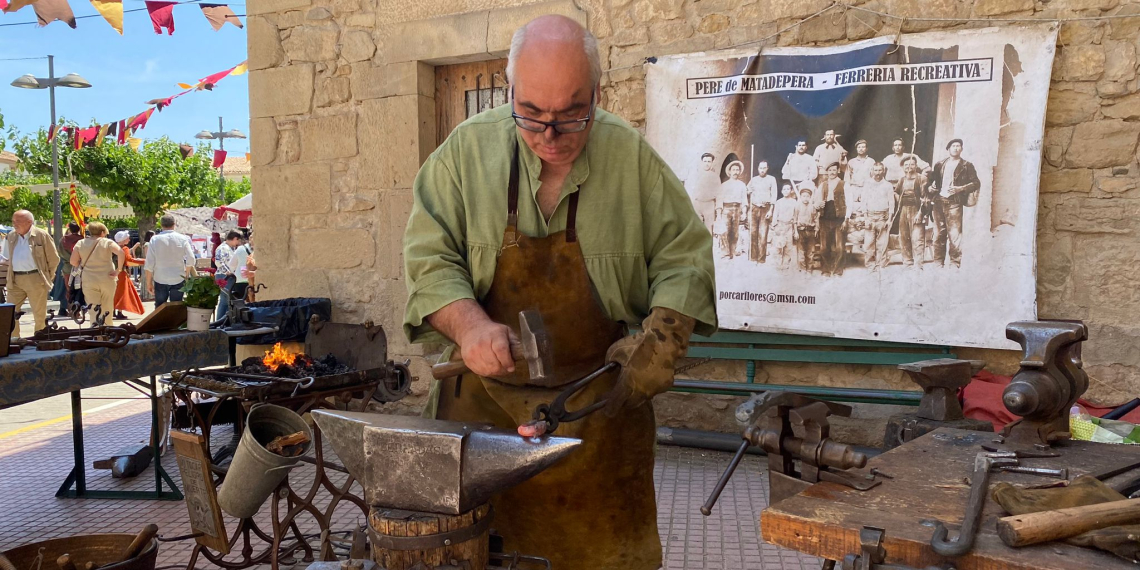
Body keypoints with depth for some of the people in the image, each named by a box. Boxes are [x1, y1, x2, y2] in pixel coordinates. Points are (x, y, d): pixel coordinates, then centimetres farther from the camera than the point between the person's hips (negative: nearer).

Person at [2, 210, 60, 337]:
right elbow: (7, 258, 24)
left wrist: (46, 276, 4)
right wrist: (12, 271, 15)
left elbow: (54, 258, -1)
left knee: (40, 315, 3)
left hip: (35, 279, -5)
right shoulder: (11, 236, 9)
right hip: (15, 280, 5)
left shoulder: (41, 235, -6)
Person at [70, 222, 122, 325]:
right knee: (106, 310, 10)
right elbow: (120, 253, -18)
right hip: (107, 280, -1)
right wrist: (118, 270, -10)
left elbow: (73, 261, 1)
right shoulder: (107, 242, -2)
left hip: (88, 281, 1)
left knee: (94, 311, -1)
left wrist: (83, 266, 19)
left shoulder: (80, 243, 6)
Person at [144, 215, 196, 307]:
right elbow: (190, 259, -6)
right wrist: (186, 275, 9)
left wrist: (149, 282, 3)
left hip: (160, 279, 0)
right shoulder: (182, 239, -3)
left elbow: (149, 263, -5)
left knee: (159, 308, 8)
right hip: (178, 279, 0)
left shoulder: (155, 239, -4)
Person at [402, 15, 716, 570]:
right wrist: (469, 324, -20)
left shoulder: (631, 156, -2)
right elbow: (429, 258, -3)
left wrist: (663, 334, -13)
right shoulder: (467, 150, -2)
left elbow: (682, 256, 4)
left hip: (600, 404, 0)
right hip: (484, 397, 0)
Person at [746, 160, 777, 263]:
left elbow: (773, 195, 3)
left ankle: (761, 258, -5)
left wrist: (770, 210, -5)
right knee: (752, 233, -4)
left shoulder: (771, 179, 8)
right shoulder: (753, 180, 15)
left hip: (765, 208, -2)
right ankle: (752, 257, -2)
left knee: (763, 234, -6)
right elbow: (747, 193, 17)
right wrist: (747, 207, 7)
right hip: (753, 208, 2)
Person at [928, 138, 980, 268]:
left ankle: (955, 263, -6)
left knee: (954, 234, -9)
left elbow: (976, 183, 0)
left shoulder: (966, 165, 4)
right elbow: (933, 178, 22)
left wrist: (960, 188, -14)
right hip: (939, 201, 4)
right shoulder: (940, 164, 16)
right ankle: (938, 262, 13)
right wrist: (932, 190, 1)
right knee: (938, 234, 7)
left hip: (954, 202, -4)